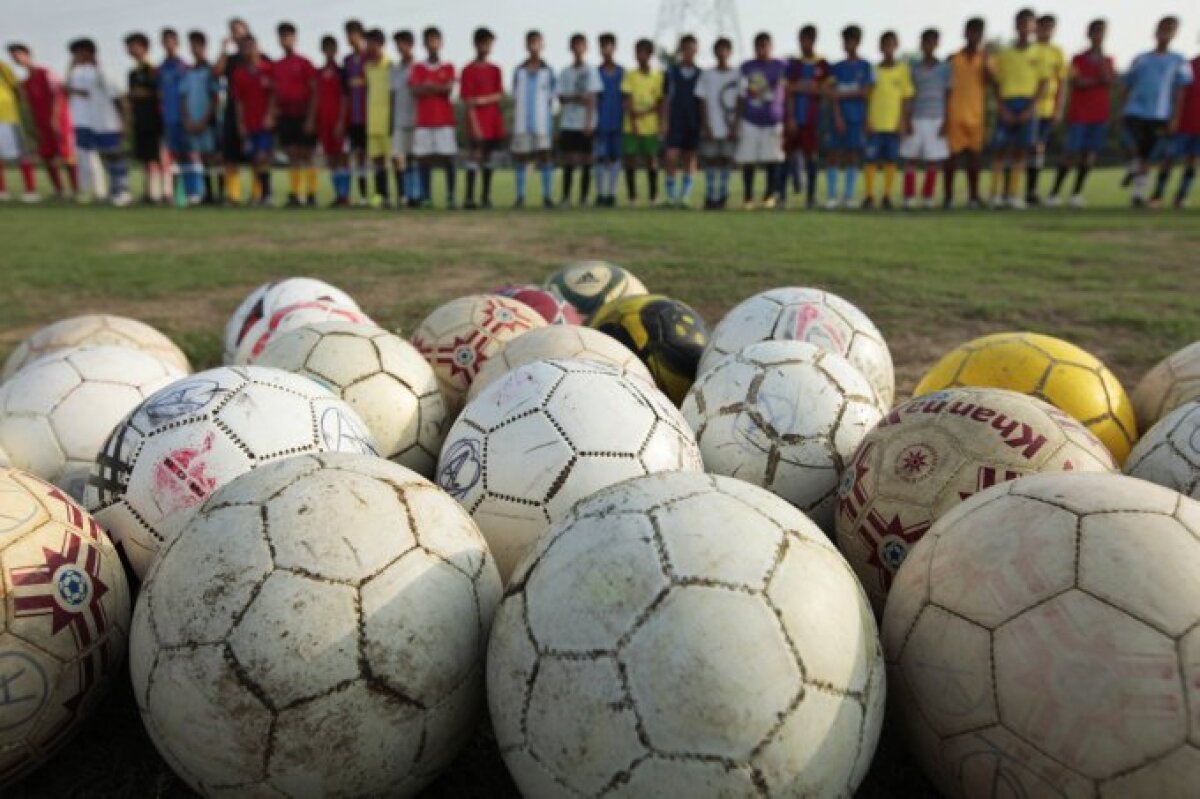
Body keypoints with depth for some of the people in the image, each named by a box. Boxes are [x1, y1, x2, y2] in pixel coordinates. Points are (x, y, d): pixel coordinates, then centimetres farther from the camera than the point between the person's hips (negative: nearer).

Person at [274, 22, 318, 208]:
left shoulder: (304, 63, -2)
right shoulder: (276, 66, 13)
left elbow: (314, 91, -5)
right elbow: (275, 92, 16)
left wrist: (311, 118, -12)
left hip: (303, 116, -4)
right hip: (285, 116, 5)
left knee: (306, 155, -2)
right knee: (292, 156, 4)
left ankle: (311, 195, 1)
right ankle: (293, 195, 6)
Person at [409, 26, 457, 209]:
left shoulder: (448, 67, 9)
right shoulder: (418, 68, 11)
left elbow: (449, 89, -6)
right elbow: (416, 91, -3)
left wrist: (428, 86, -6)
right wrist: (439, 88, -8)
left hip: (444, 119, -1)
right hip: (424, 120, 1)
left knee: (448, 158, -5)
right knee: (424, 158, -1)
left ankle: (450, 196, -2)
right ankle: (426, 197, 3)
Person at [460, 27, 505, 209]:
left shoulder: (495, 70, 13)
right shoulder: (468, 70, -1)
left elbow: (499, 95, 4)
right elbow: (468, 101, -7)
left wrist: (483, 100, -15)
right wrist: (474, 125, -15)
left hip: (494, 119, 5)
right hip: (477, 119, -5)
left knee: (489, 155, 8)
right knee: (476, 154, -12)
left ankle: (486, 196, 14)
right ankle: (469, 198, -15)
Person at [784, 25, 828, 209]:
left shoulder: (822, 65, 5)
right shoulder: (793, 65, 7)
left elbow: (825, 91, 4)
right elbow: (789, 93, 3)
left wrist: (809, 88, -14)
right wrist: (790, 118, -6)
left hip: (812, 118, -1)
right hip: (793, 116, 1)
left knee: (812, 155, 0)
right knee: (789, 153, 1)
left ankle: (811, 195, 6)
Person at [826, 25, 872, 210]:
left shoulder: (865, 66, 7)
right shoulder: (836, 68, 9)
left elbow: (865, 92, -2)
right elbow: (833, 95, 1)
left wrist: (843, 95, -8)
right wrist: (837, 116, -10)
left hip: (857, 118, 0)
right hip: (840, 117, 1)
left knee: (853, 156, 1)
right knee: (834, 155, -5)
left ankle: (848, 196, 6)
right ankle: (832, 196, -2)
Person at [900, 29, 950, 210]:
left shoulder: (944, 68, 5)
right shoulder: (914, 68, 8)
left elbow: (947, 96, 4)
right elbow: (910, 96, 8)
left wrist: (945, 121, -4)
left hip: (936, 119, -1)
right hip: (916, 119, 1)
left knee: (935, 160, -1)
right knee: (910, 158, -2)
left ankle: (928, 198, 7)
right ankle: (909, 198, 3)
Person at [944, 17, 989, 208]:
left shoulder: (985, 59, 8)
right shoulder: (954, 59, 4)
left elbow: (989, 81, -6)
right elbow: (948, 88, 4)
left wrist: (984, 60, -15)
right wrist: (945, 116, 0)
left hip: (976, 114, 2)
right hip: (956, 113, -2)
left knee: (975, 155, 4)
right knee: (954, 155, -3)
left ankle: (974, 195, 11)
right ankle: (948, 196, 3)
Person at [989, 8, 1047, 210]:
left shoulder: (1038, 55, 9)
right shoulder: (1004, 54, 9)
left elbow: (1044, 83, 4)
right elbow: (997, 84, 6)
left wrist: (1031, 108, -9)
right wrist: (1002, 108, -8)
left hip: (1028, 106, 0)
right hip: (1006, 105, 0)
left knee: (1020, 150, -1)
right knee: (1001, 149, -5)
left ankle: (1014, 194, 2)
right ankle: (996, 194, -4)